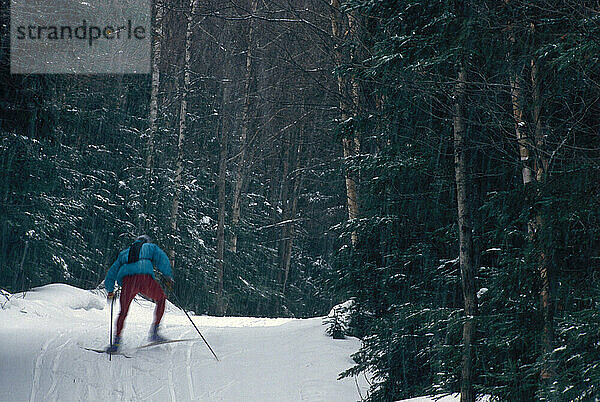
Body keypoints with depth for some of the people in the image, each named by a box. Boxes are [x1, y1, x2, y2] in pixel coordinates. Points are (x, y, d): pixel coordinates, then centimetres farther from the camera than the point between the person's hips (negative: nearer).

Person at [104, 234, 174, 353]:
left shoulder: (124, 253, 37)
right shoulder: (151, 247, 29)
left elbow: (111, 273, 35)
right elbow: (162, 259, 9)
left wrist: (110, 291, 44)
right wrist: (168, 277, 8)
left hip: (126, 280, 2)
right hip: (145, 278, -2)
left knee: (123, 312, 17)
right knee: (161, 299, 22)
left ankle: (117, 340, 1)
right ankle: (154, 332, 10)